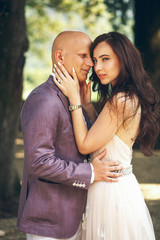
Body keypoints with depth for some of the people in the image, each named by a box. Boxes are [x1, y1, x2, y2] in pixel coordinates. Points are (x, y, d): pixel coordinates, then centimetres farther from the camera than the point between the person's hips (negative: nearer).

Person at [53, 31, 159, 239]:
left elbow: (85, 145, -18)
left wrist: (74, 98, -16)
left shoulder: (121, 101, -22)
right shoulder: (132, 97, 7)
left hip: (112, 190, -9)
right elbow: (100, 134, 11)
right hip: (124, 184, 9)